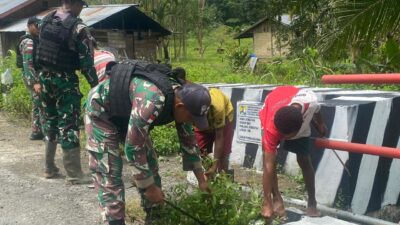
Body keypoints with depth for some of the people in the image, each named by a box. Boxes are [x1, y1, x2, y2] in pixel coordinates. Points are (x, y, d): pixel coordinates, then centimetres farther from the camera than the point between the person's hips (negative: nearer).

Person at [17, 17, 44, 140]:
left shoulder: (34, 40, 14)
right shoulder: (28, 42, -16)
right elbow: (27, 64, -23)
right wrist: (35, 82, -29)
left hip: (37, 75, 10)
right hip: (32, 76, -10)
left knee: (37, 105, 14)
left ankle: (36, 132, 20)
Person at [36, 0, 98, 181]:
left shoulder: (45, 21, 5)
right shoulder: (78, 28, -16)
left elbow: (41, 49, 12)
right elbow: (87, 63, -16)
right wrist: (96, 86, -9)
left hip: (45, 78, 7)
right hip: (65, 80, -6)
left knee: (50, 123, 16)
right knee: (68, 126, -3)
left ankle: (49, 168, 24)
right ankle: (74, 175, 1)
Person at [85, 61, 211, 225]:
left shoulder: (181, 98, -15)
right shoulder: (152, 100, -42)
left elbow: (188, 140, 0)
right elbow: (133, 147, -35)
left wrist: (201, 179, 5)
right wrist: (149, 187, -25)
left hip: (126, 113, 8)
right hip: (101, 111, -8)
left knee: (150, 163, 6)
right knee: (108, 173, -13)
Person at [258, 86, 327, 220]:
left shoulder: (311, 100, -43)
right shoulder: (271, 127, -45)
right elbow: (268, 166, -43)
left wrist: (320, 124, 7)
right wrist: (267, 204, -43)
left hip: (301, 121, 2)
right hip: (271, 113, -2)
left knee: (304, 160, 0)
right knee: (269, 157, -20)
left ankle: (312, 203, 11)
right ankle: (276, 198, -8)